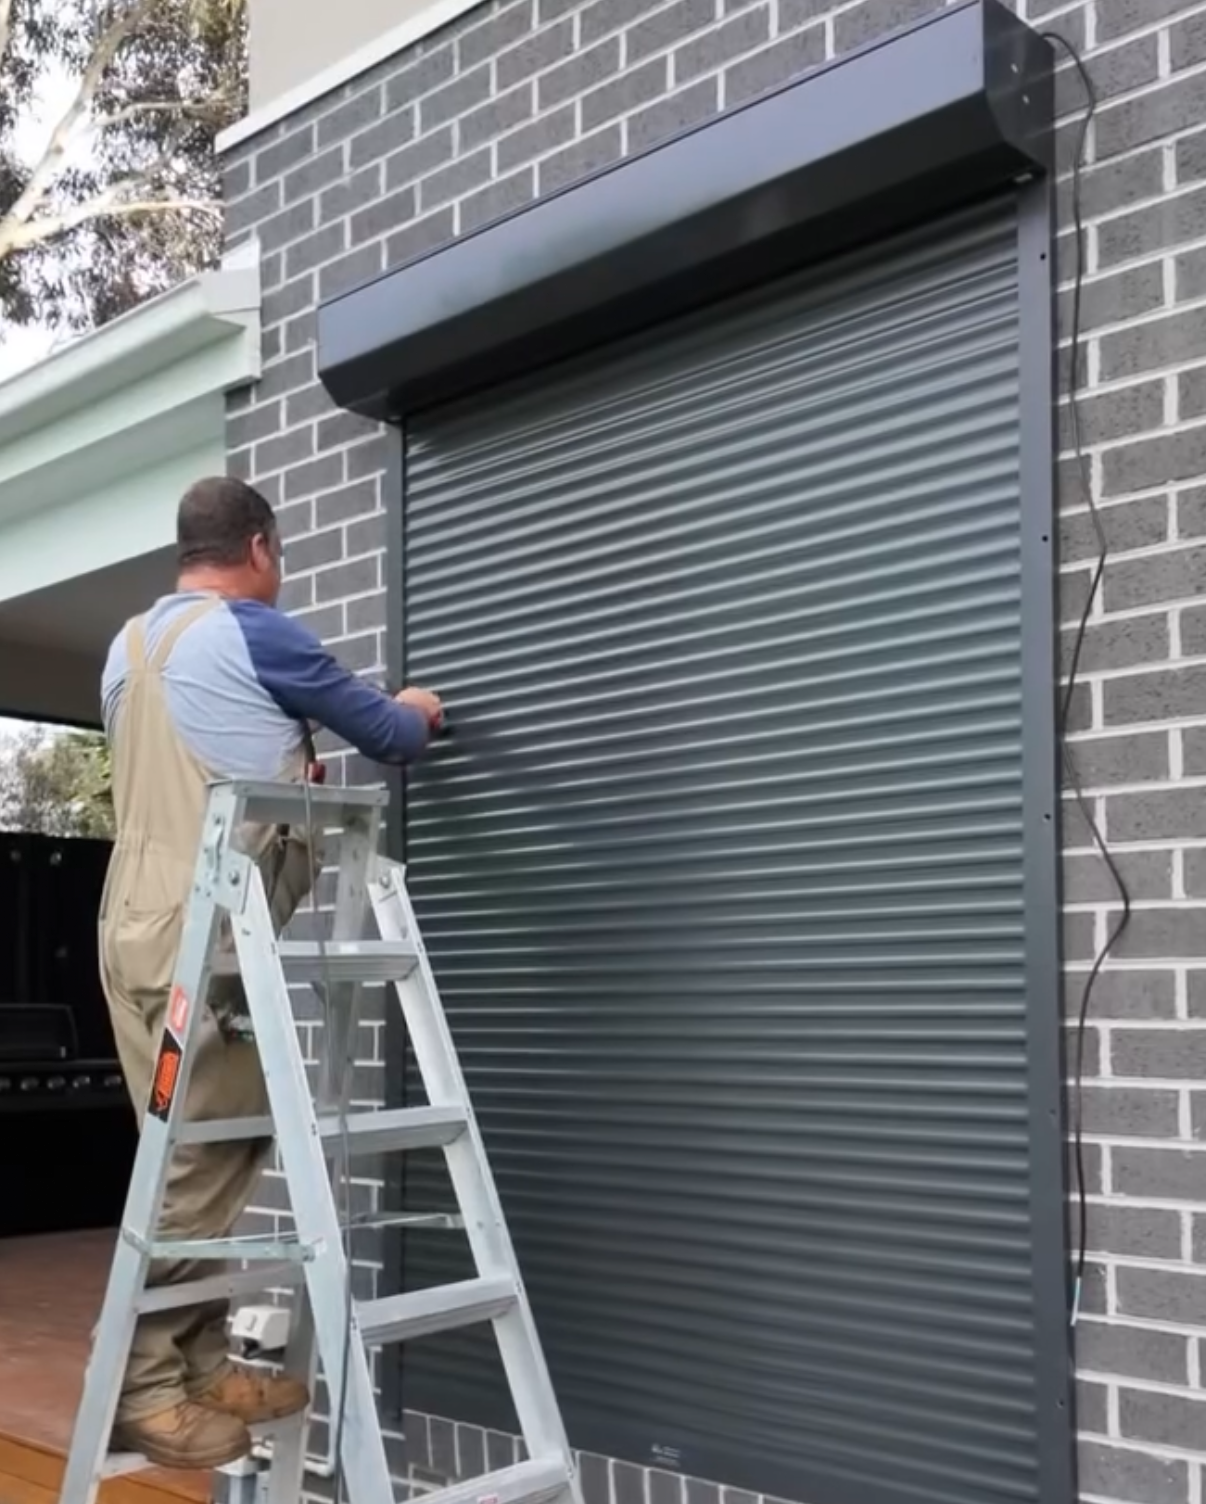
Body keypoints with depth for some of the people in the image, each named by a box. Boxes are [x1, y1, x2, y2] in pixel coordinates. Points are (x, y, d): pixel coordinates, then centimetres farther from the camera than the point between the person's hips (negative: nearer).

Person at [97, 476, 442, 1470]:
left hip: (154, 929, 9)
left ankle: (200, 1365, 16)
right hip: (199, 939, -9)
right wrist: (420, 713, 24)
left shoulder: (128, 648, 19)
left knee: (216, 1156, 11)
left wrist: (289, 760, 37)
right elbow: (389, 735, 3)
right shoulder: (254, 633, -6)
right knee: (197, 1166, -5)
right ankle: (141, 1387, 1)